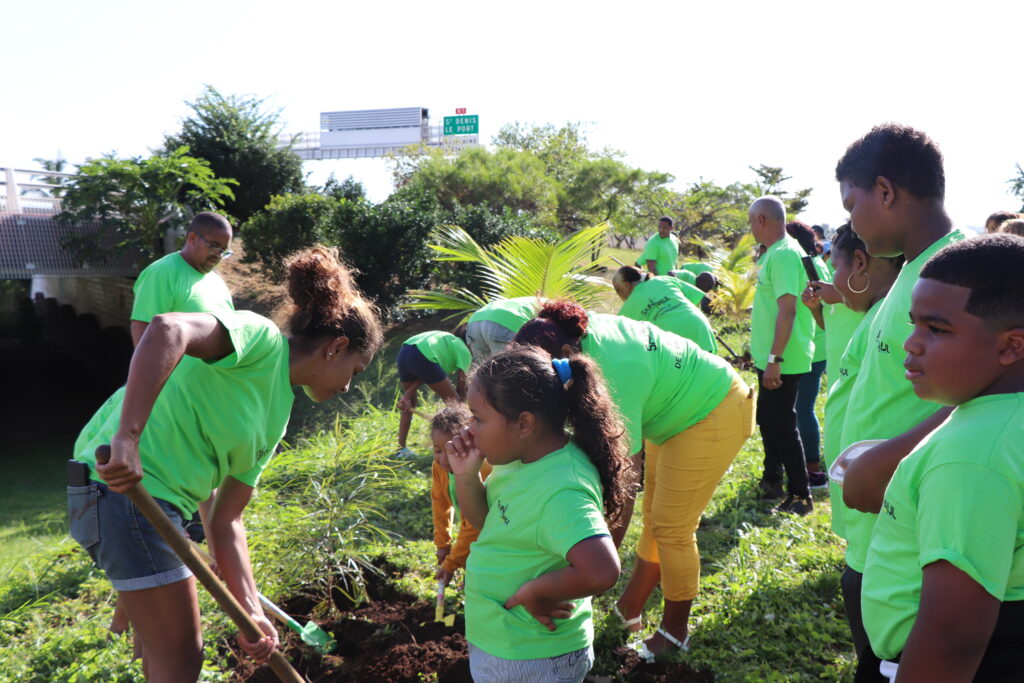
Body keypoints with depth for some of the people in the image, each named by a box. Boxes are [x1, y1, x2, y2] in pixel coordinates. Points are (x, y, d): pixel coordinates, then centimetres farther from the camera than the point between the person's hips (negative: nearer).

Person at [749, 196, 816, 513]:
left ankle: (800, 496, 10)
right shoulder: (774, 252, 12)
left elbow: (787, 309, -27)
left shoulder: (784, 254, -20)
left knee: (782, 426, -2)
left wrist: (774, 359, -28)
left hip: (782, 362, -10)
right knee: (768, 420, 21)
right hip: (770, 358, 10)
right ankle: (771, 480, 36)